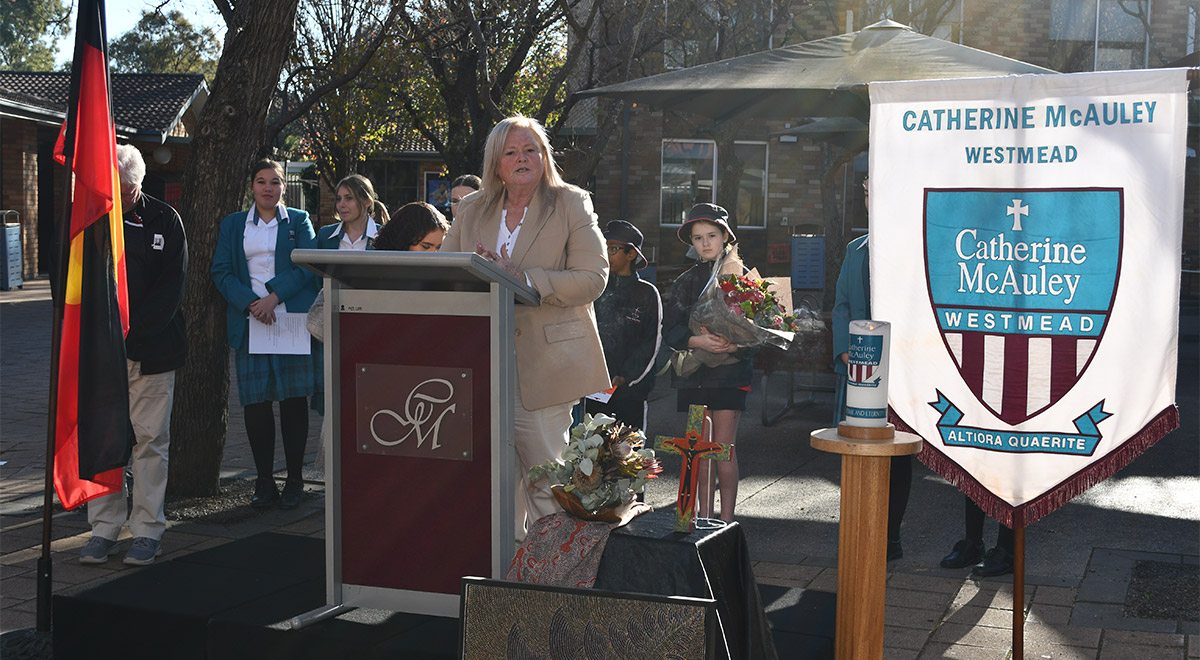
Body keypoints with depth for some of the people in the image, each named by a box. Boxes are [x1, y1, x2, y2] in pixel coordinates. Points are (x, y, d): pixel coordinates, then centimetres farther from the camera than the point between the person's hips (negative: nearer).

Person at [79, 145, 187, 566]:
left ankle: (147, 530, 10)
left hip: (150, 349, -1)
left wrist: (129, 328, -11)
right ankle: (104, 527, 15)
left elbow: (171, 286, -2)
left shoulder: (163, 220, 2)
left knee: (150, 439, 2)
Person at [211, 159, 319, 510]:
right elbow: (221, 271, 5)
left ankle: (294, 481, 6)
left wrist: (274, 297, -15)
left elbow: (306, 266, -3)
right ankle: (264, 481, 7)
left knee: (293, 398, -2)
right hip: (249, 322, 2)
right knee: (255, 401, 0)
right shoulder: (233, 224, 15)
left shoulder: (298, 221, 10)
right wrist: (250, 303, -10)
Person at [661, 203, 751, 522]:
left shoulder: (742, 277, 3)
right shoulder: (685, 281, 11)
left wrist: (735, 344, -22)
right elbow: (669, 329, 3)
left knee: (724, 447, -6)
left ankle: (726, 520, 0)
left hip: (730, 371, -3)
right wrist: (696, 340, -16)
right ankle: (704, 518, 13)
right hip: (693, 373, 3)